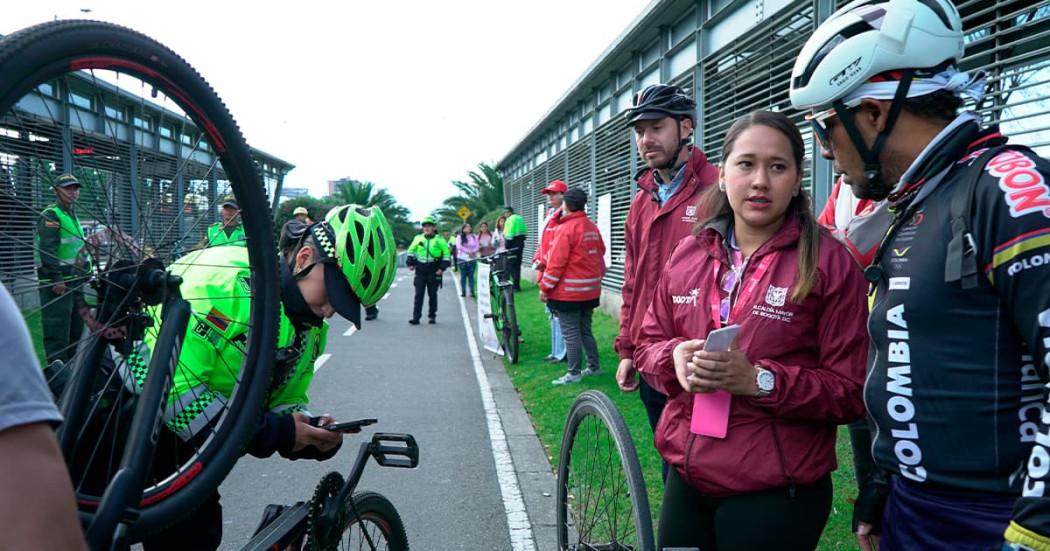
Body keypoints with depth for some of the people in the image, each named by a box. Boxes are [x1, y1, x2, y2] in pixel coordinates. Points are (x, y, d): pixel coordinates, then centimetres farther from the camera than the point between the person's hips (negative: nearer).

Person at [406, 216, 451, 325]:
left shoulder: (439, 239, -1)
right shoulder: (418, 239, 7)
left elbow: (447, 253, 1)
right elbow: (411, 251, 19)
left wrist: (442, 268, -6)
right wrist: (410, 263, 9)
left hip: (434, 272, -2)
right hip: (420, 272, 2)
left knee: (432, 295, 7)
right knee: (419, 295, -1)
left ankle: (432, 316, 17)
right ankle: (416, 317, -2)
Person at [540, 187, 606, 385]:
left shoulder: (565, 229, -16)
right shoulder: (592, 227, 8)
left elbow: (556, 262, -17)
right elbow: (600, 252, 16)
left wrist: (545, 287, -11)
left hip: (568, 291, -8)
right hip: (591, 290, 8)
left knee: (571, 333, -1)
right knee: (585, 330, 18)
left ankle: (574, 373, 3)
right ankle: (594, 366, 24)